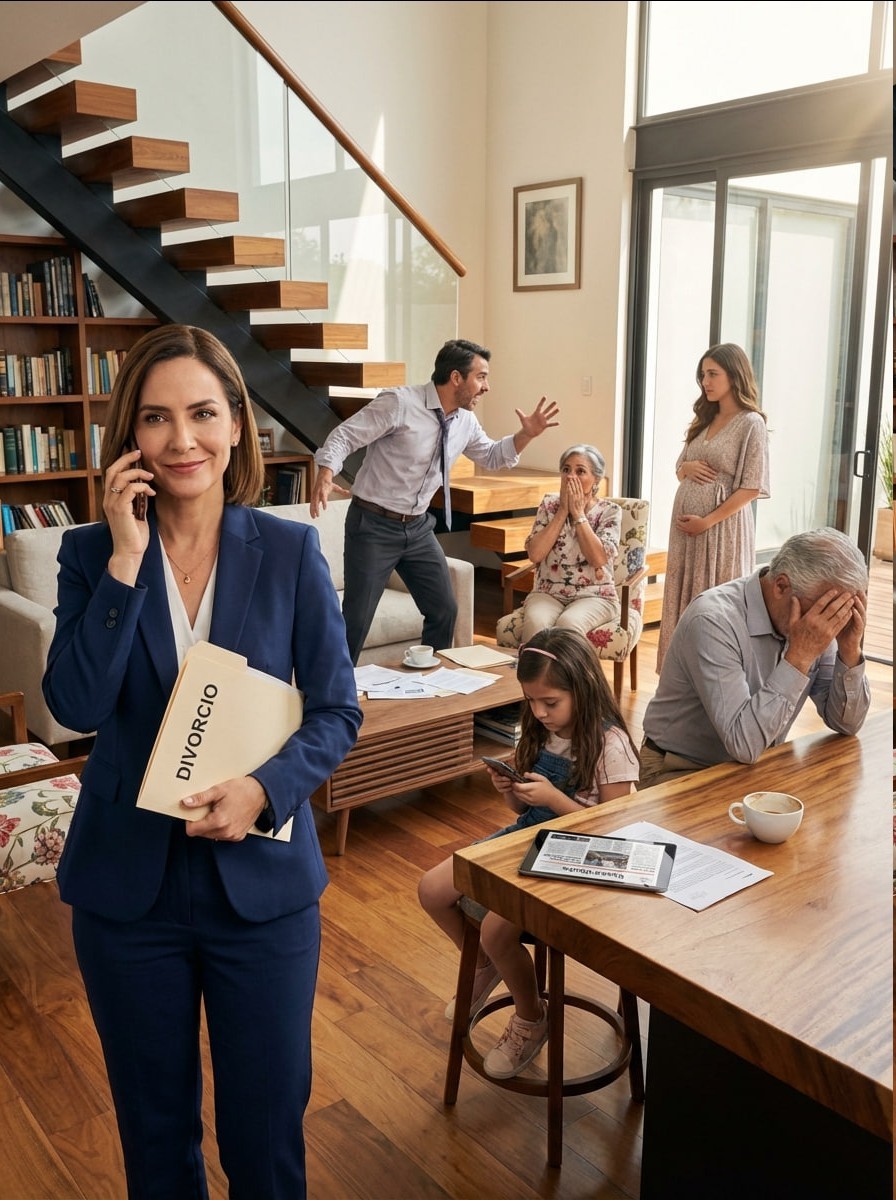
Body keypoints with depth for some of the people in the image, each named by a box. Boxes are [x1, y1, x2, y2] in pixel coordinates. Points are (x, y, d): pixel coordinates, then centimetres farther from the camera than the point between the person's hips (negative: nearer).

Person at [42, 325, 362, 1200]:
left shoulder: (290, 551, -6)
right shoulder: (91, 552, -4)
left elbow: (337, 710, -4)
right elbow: (76, 706, -16)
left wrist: (264, 790, -21)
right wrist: (126, 558, -20)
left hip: (263, 882, -1)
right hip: (126, 886, 1)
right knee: (154, 1128, 21)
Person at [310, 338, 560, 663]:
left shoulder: (465, 422, 5)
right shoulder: (399, 403, -17)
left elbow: (493, 457, 20)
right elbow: (345, 435, -17)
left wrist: (526, 434, 3)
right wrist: (326, 473, -35)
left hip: (418, 528, 7)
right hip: (374, 526, -7)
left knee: (444, 610, 9)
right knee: (356, 618, -4)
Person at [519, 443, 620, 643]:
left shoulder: (609, 511, 1)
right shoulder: (549, 505, 7)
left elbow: (599, 559, -15)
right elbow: (535, 554, -6)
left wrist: (578, 513, -10)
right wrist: (563, 511, -6)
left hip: (594, 596, -1)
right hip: (548, 593, 2)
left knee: (568, 624, -34)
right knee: (534, 623, -32)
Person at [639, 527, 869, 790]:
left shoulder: (812, 621, -5)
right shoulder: (714, 620, -26)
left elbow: (846, 723, -1)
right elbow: (744, 743, -33)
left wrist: (850, 650, -16)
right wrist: (800, 655, -33)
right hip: (682, 772, -7)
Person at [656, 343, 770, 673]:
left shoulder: (751, 423, -10)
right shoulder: (704, 420, 12)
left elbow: (751, 487, -14)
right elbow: (679, 469, 19)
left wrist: (707, 521, -18)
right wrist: (687, 468, -5)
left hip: (722, 525, -7)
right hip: (685, 522, 7)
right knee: (685, 600, 11)